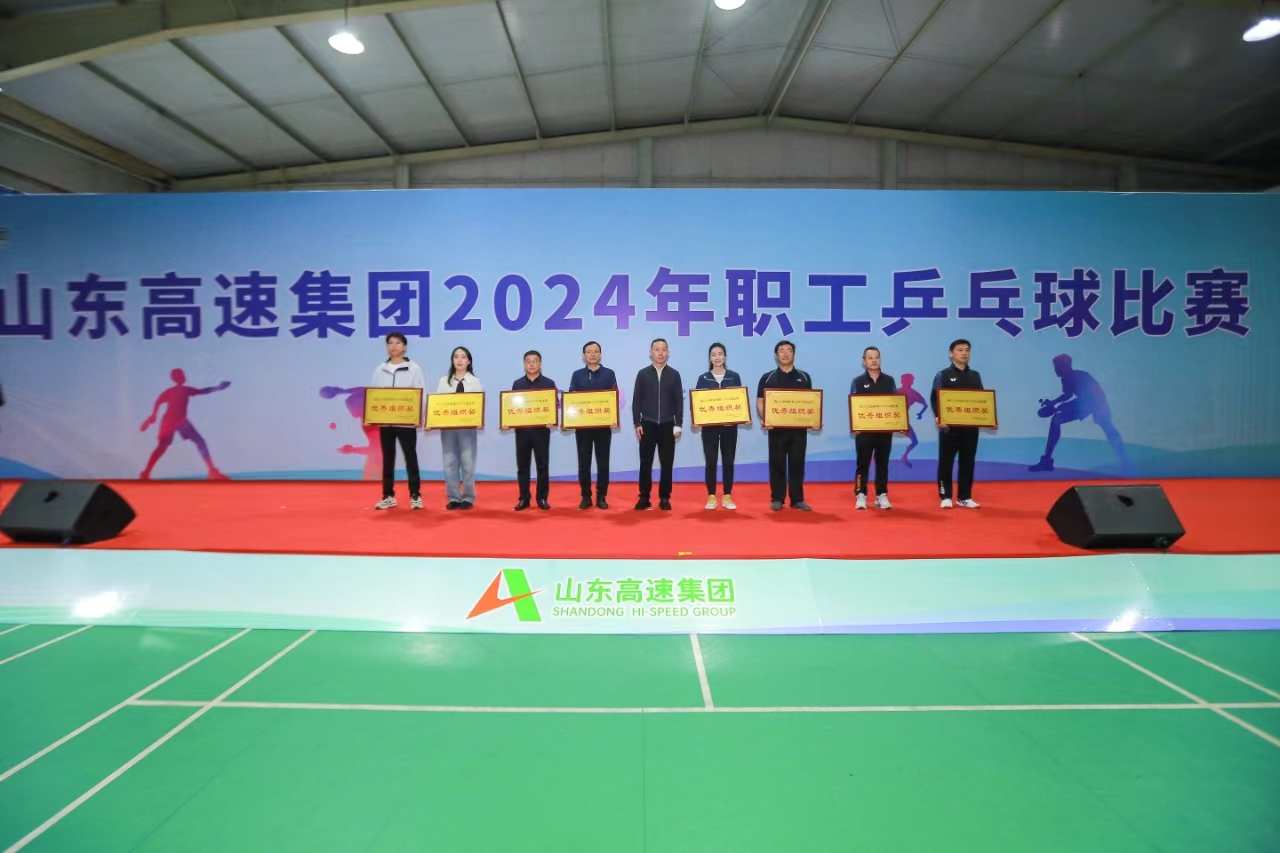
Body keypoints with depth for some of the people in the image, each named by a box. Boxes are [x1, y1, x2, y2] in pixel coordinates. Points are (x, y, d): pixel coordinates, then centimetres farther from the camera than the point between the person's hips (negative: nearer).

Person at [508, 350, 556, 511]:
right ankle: (523, 499, 12)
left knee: (542, 465, 3)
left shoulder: (549, 383, 3)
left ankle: (542, 498, 12)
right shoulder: (517, 384, 9)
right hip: (521, 429, 2)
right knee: (522, 465, 5)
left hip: (541, 429, -2)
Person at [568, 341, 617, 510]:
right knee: (584, 462, 4)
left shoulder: (609, 374, 5)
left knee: (603, 462, 3)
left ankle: (601, 497, 12)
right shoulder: (577, 375, 7)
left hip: (603, 424, -1)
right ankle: (586, 496, 12)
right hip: (582, 424, 1)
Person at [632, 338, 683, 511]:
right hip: (647, 425, 0)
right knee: (645, 463, 2)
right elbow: (636, 401, 3)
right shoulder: (643, 374, 3)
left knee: (667, 463, 4)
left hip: (667, 425, 1)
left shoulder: (674, 374, 3)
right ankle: (644, 498, 10)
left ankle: (664, 498, 13)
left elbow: (679, 401, 3)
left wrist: (678, 425, -2)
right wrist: (637, 423, -4)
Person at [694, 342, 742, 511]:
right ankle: (711, 496, 11)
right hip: (709, 425, -1)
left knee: (728, 461, 5)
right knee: (711, 462, 2)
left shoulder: (734, 377, 5)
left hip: (729, 425, 1)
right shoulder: (703, 378, 3)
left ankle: (727, 496, 14)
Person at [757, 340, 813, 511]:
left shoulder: (804, 377, 9)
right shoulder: (767, 378, 3)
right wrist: (763, 420, -15)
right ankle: (777, 499, 10)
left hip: (799, 428, 2)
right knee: (777, 464, 3)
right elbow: (760, 402, 1)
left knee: (797, 463, 5)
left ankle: (797, 499, 13)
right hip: (776, 428, -1)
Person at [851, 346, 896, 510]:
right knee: (863, 464, 2)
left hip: (885, 429, 2)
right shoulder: (858, 381, 1)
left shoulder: (889, 380, 8)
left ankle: (882, 496, 15)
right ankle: (861, 495, 8)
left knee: (882, 463, 8)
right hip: (864, 429, -2)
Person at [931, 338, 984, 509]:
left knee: (968, 461, 7)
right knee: (946, 462, 0)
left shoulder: (975, 376, 14)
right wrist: (938, 418, -23)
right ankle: (946, 497, 8)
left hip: (971, 426, 4)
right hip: (949, 426, -4)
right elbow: (935, 399, -8)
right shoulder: (943, 375, 0)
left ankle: (964, 497, 16)